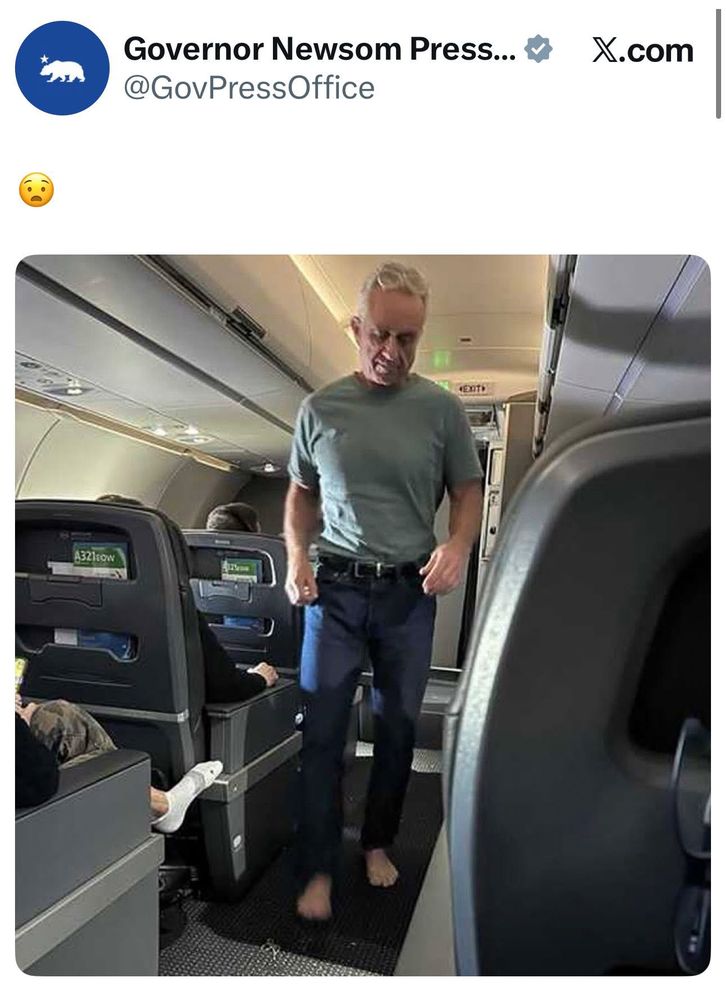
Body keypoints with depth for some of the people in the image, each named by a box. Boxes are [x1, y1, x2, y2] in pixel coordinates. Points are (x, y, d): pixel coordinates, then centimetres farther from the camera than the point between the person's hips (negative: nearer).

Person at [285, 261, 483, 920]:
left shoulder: (442, 409, -1)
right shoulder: (320, 409, 2)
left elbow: (469, 491, 5)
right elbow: (301, 494, 11)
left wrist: (458, 546, -13)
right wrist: (297, 556, -3)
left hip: (410, 592, 1)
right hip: (335, 588, 0)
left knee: (399, 728, 13)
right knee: (323, 729, 3)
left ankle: (378, 843, 35)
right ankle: (318, 869, 20)